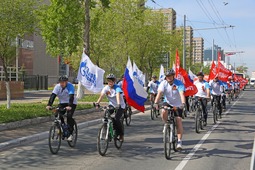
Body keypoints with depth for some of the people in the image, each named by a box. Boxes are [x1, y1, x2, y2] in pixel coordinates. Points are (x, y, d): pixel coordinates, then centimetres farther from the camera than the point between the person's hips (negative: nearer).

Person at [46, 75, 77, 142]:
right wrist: (49, 105, -36)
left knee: (69, 116, -22)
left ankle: (70, 134, -11)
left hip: (72, 103, -4)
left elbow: (71, 97, -36)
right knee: (58, 115, -15)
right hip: (62, 102, 4)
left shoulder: (70, 86, -24)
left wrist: (69, 106, -51)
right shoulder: (57, 86, -13)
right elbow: (53, 96, -22)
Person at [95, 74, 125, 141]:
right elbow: (101, 95, -24)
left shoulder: (117, 88, -21)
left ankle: (121, 134, 2)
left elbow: (118, 96, -39)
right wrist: (97, 103, -42)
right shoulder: (106, 88, -9)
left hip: (120, 106, -4)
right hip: (112, 105, 5)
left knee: (116, 119, -21)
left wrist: (118, 104, -56)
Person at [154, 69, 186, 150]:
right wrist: (156, 103, -42)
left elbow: (182, 94, -33)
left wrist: (183, 103, -51)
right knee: (164, 111, -31)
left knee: (179, 120, -13)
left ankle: (179, 141, -8)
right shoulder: (163, 83, -13)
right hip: (168, 103, 2)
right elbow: (159, 93, -26)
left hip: (177, 105, -2)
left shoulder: (179, 83, -19)